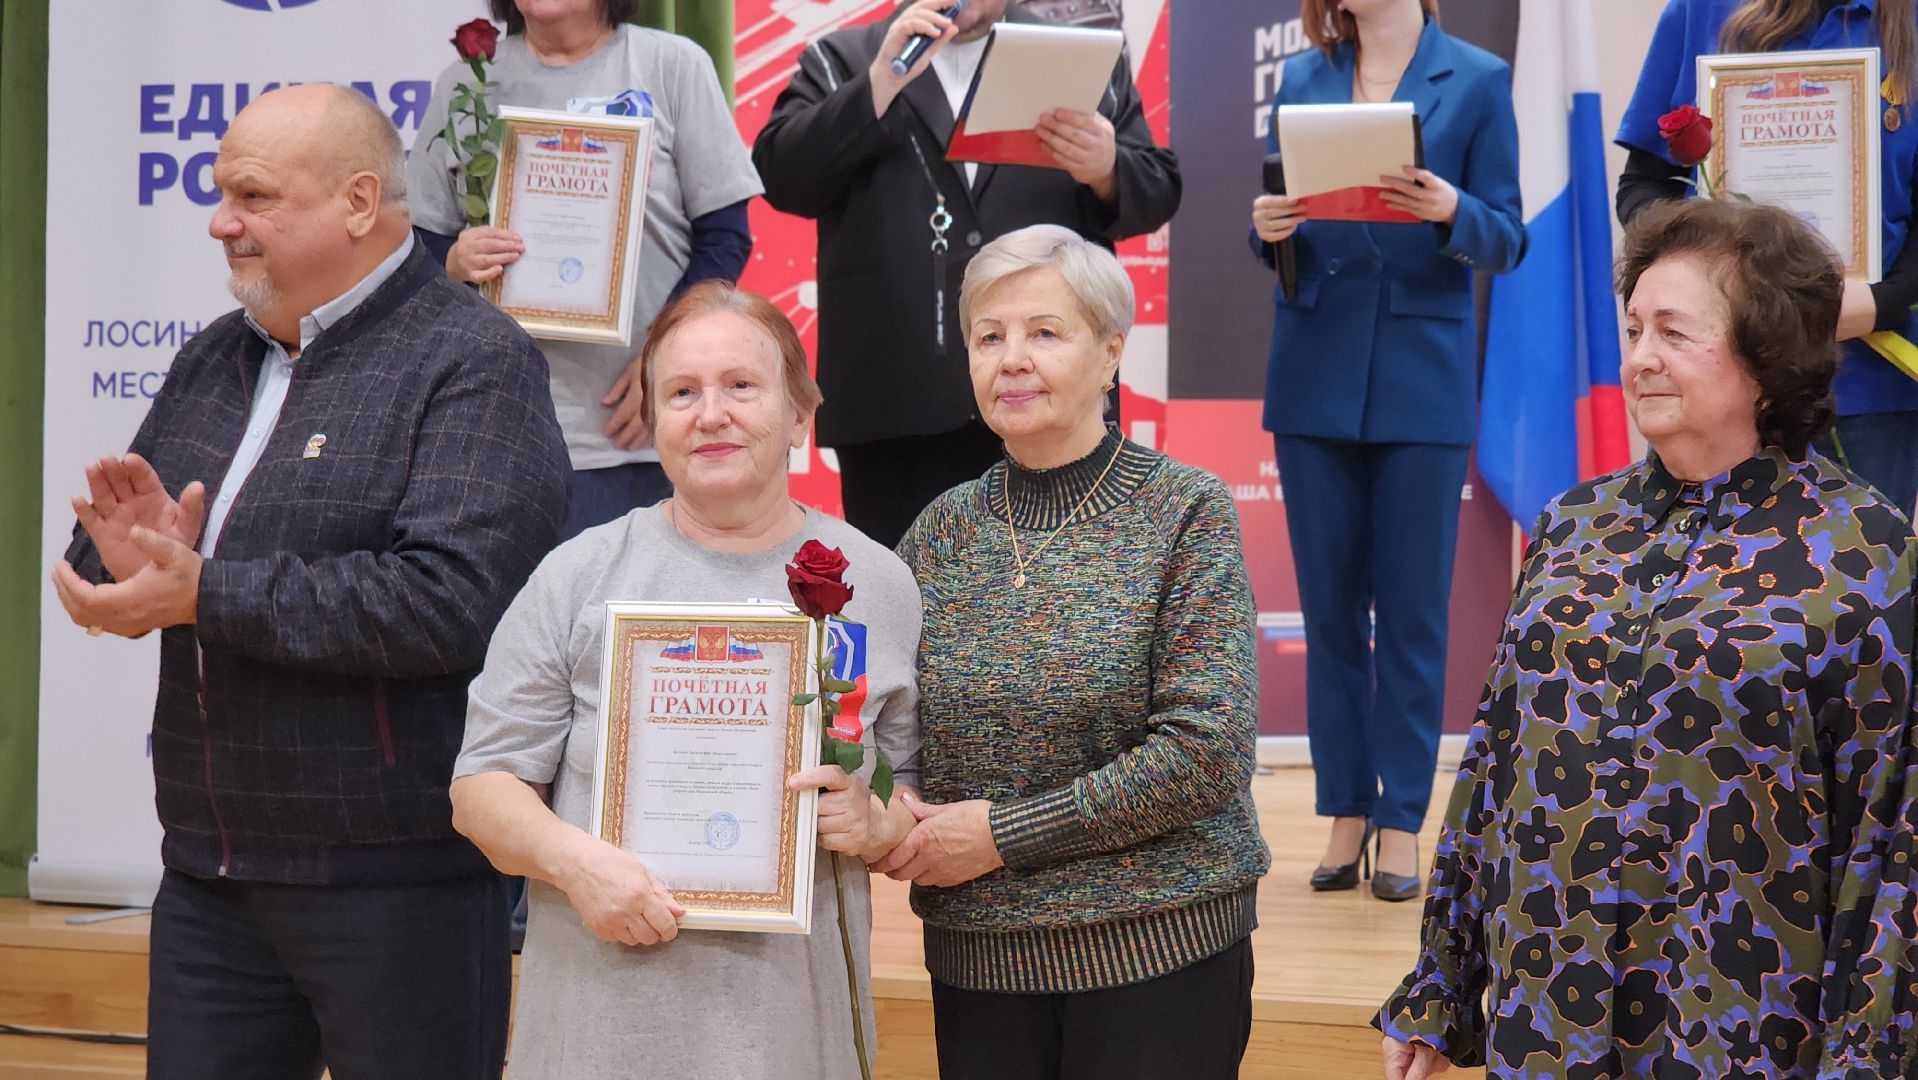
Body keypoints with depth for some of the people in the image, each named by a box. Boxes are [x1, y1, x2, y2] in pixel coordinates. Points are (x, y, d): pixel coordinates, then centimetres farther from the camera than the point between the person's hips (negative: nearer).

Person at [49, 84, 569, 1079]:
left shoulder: (473, 364, -10)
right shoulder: (212, 363, 14)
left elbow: (451, 598, -24)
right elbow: (94, 562, 14)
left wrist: (202, 593, -20)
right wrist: (133, 564, -11)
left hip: (397, 883, -7)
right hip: (206, 875, 7)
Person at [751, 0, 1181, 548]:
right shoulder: (840, 64, 11)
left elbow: (1156, 192, 9)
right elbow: (781, 177, -3)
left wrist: (1107, 170, -14)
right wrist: (883, 80, -12)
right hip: (896, 403, -1)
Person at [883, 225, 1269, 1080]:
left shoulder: (1185, 513, -5)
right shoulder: (945, 529, 7)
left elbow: (1206, 747, -13)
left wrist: (1003, 834, -14)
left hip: (1160, 948, -3)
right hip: (977, 959, 4)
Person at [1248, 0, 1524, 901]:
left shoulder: (1478, 80, -1)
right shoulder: (1301, 80, 8)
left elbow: (1508, 240, -3)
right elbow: (1282, 223, 10)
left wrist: (1450, 211, -23)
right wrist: (1268, 228, -12)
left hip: (1422, 380, -3)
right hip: (1315, 377, 3)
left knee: (1412, 609, 1)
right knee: (1329, 605, 6)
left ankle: (1401, 821, 9)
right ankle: (1345, 812, 14)